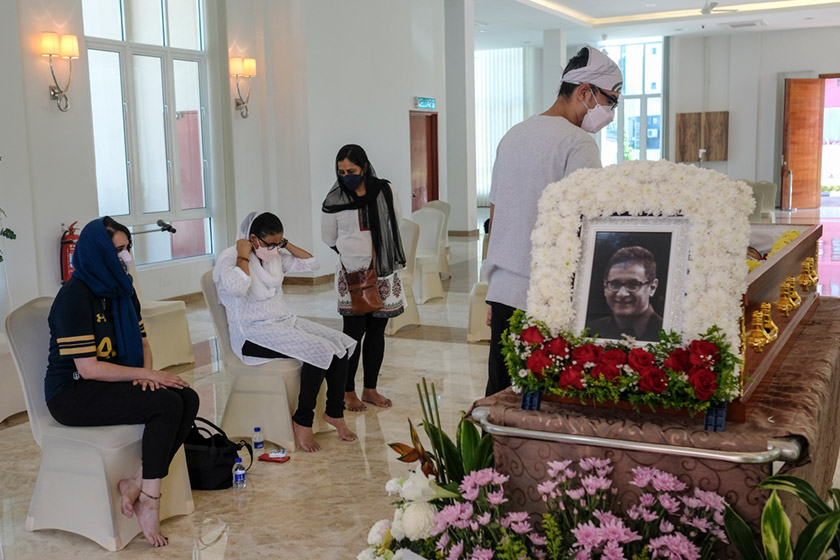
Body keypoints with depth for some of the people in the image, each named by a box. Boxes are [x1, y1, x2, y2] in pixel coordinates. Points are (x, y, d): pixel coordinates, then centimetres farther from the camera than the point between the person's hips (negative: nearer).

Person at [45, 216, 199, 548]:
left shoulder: (122, 290, 8)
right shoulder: (75, 296, -18)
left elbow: (142, 343, 15)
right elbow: (88, 368, -21)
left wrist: (147, 374, -7)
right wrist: (147, 374, -18)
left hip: (110, 384, 8)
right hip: (73, 394, -8)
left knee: (188, 398, -15)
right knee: (167, 403, -26)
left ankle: (137, 484, -12)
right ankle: (149, 499, -16)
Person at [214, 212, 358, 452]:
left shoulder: (276, 256, 10)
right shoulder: (230, 258, -12)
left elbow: (311, 263, 12)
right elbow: (236, 288, -33)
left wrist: (285, 243, 5)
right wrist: (243, 255, -21)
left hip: (285, 321, 8)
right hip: (253, 334, -8)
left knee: (341, 345, -9)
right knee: (319, 351, -26)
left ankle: (334, 412, 5)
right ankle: (302, 421, -13)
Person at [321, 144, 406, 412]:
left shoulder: (385, 192, -1)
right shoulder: (334, 201, -5)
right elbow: (329, 239, 8)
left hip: (384, 275, 3)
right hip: (352, 276, -2)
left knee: (376, 332, 9)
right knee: (354, 333, -4)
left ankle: (370, 389, 20)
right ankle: (348, 392, 8)